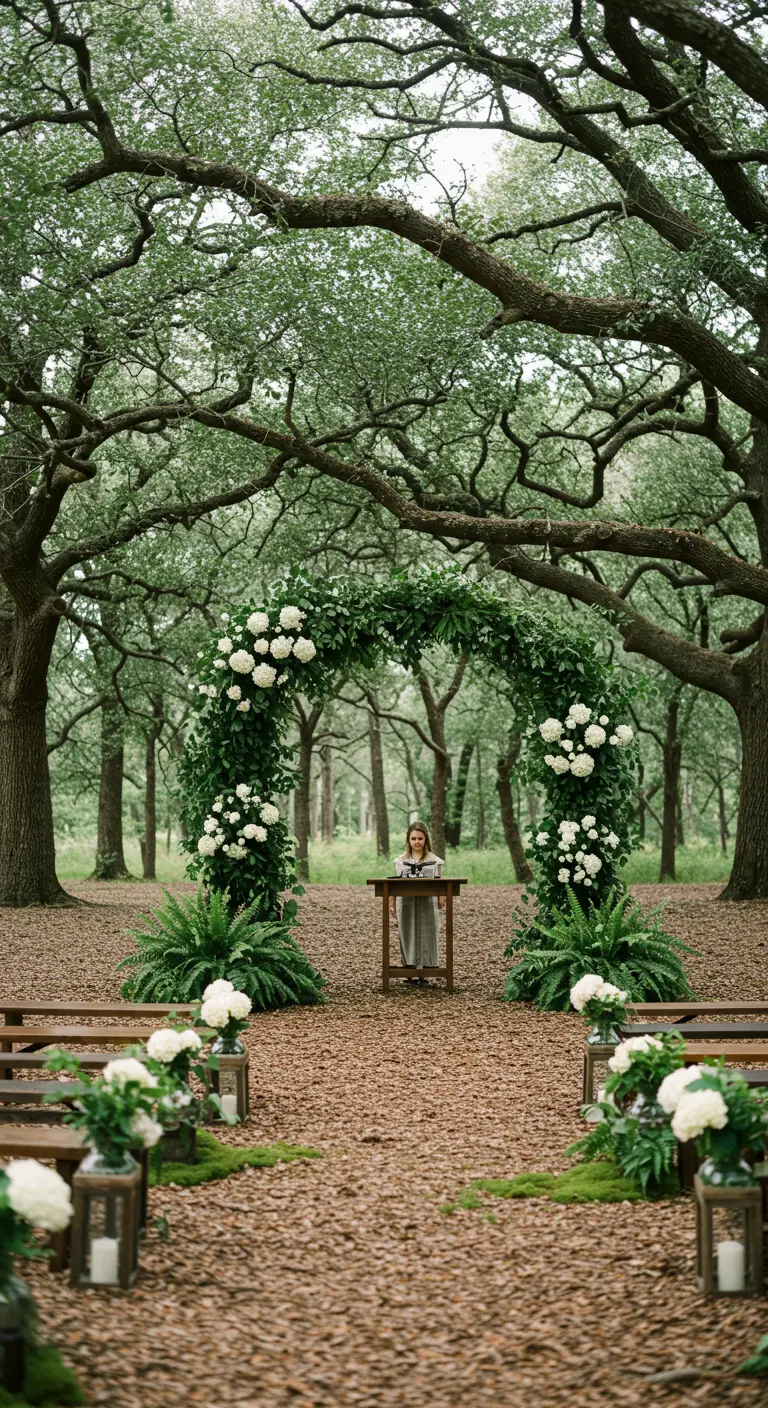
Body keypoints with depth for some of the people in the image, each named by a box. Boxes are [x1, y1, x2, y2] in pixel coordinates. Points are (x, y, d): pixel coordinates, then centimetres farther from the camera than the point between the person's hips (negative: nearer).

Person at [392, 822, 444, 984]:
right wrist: (393, 905, -1)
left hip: (428, 904, -1)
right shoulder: (401, 861, 9)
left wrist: (440, 899, -14)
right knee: (408, 937, 2)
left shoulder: (434, 860, 6)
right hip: (406, 903, 1)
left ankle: (424, 976, 4)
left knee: (426, 938, -1)